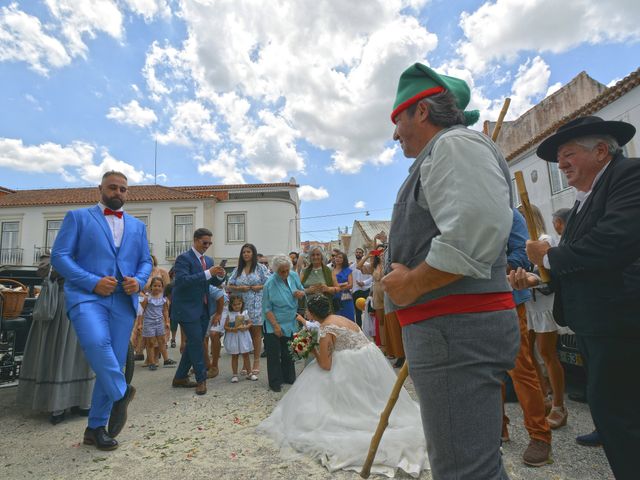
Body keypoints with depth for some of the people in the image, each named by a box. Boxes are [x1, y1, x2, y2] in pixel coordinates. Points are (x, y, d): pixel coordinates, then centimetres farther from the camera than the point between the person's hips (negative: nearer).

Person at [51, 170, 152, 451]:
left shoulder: (137, 226, 20)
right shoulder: (78, 217, 10)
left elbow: (146, 261, 19)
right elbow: (59, 256, 0)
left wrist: (138, 281, -4)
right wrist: (93, 282, -13)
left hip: (123, 301, 4)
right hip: (86, 296, -3)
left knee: (114, 362, 3)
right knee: (97, 342, -31)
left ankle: (96, 427, 19)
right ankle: (120, 394, -8)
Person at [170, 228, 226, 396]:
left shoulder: (209, 260, 11)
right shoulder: (183, 258, -11)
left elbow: (214, 283, 15)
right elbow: (183, 280, -24)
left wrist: (220, 276, -8)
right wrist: (208, 273, -28)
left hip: (203, 308, 8)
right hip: (187, 308, -8)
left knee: (194, 343, 13)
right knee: (196, 343, -5)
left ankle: (180, 378, 28)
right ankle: (201, 380, 10)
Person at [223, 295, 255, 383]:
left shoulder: (245, 313, -1)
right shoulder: (229, 315, -5)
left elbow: (250, 323, 2)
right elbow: (225, 326, -3)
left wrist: (245, 327, -18)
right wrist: (231, 329, -21)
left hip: (243, 336, 1)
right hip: (233, 337, -1)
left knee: (246, 355, 9)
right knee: (234, 356, 8)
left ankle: (249, 373, 20)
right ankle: (235, 375, 19)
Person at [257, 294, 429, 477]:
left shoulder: (325, 329, -15)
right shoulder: (337, 318, 11)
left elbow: (325, 365, -14)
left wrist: (312, 349, 1)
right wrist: (303, 322, 37)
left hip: (354, 366, -8)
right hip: (370, 361, 8)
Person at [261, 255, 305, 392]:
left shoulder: (294, 276, -5)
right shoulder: (270, 284, -19)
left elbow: (302, 290, 10)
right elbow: (267, 308, -16)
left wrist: (301, 293, -15)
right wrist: (276, 326, -19)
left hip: (290, 324, 5)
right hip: (274, 325, -5)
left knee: (288, 353, 18)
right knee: (274, 355, 4)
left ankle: (289, 377, 34)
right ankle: (275, 382, 18)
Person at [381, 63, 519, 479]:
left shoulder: (455, 143, -8)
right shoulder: (439, 157, 24)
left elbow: (479, 228, -27)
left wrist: (412, 282, -17)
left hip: (456, 327, -11)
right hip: (449, 327, 11)